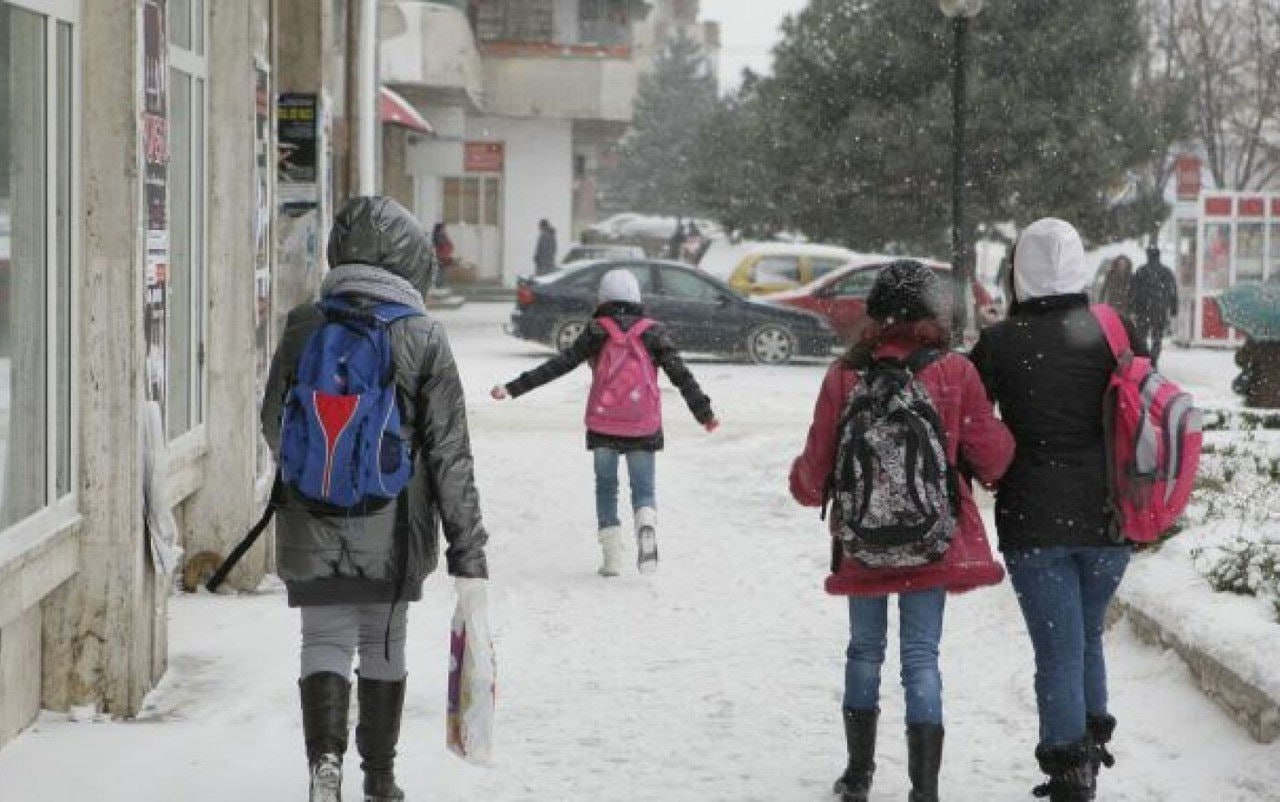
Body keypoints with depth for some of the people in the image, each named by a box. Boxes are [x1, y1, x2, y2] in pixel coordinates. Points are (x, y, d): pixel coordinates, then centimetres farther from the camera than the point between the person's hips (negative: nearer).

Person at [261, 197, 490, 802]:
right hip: (395, 526, 0)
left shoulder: (304, 327, -3)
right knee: (384, 644, 16)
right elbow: (449, 455, -8)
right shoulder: (423, 338, -8)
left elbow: (274, 426, 10)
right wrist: (468, 553, -5)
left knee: (325, 638, 5)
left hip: (313, 525, 0)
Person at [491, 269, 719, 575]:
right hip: (644, 428, 0)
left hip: (603, 426, 0)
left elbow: (558, 365, -5)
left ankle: (611, 556, 6)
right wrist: (704, 413, 6)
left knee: (606, 486, 15)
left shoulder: (597, 331, -2)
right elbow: (680, 374, -1)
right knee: (644, 488, 11)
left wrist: (514, 388, -2)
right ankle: (646, 524, -22)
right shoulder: (652, 331, 1)